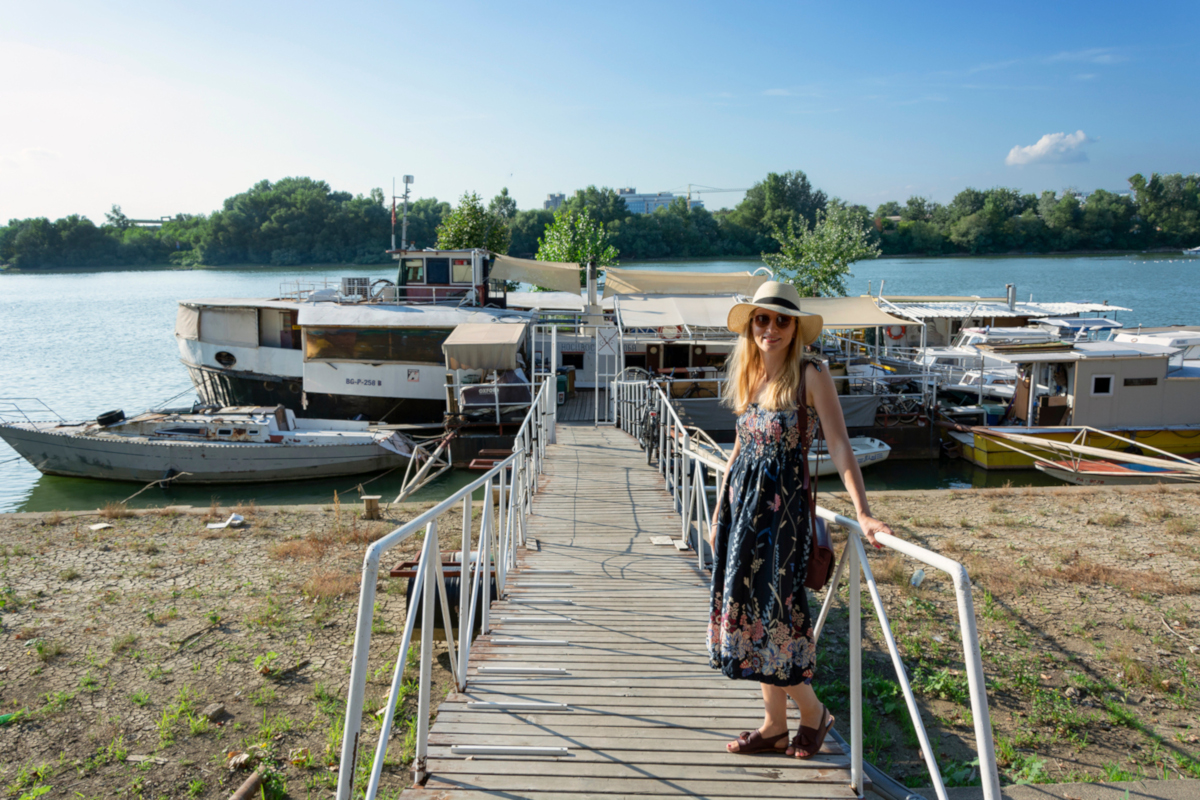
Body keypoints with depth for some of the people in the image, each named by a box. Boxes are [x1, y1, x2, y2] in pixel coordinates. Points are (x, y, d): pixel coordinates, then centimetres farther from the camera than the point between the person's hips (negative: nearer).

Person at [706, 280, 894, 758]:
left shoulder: (809, 375, -9)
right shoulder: (747, 376, 10)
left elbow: (839, 448, -14)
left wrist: (862, 513, -23)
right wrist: (719, 512, 18)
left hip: (783, 502, -7)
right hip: (741, 499, 7)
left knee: (774, 607, -3)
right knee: (749, 607, 9)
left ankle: (812, 712, 21)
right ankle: (774, 725, 22)